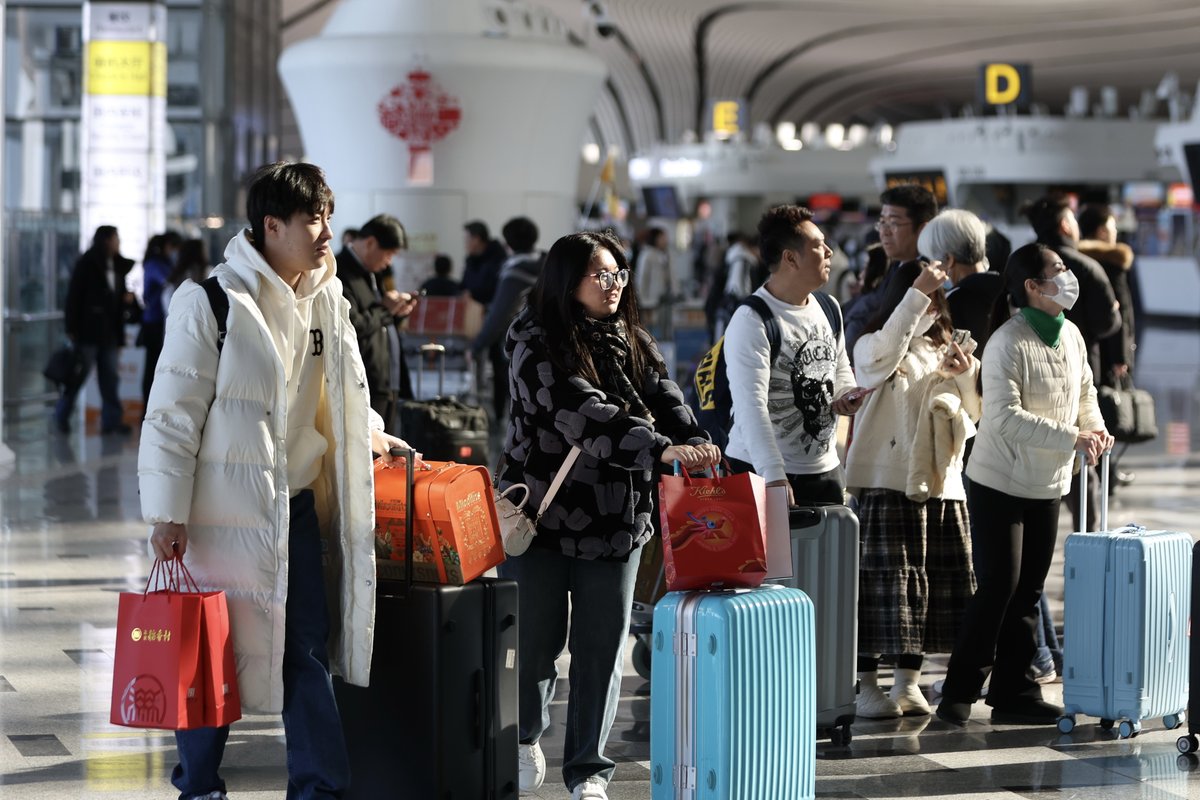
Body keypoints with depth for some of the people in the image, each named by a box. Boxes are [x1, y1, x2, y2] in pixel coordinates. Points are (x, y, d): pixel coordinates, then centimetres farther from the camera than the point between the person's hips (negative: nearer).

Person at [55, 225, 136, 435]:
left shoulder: (118, 266, 13)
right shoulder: (86, 264, -6)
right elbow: (74, 296, -10)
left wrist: (126, 297, 5)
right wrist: (72, 329, -14)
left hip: (110, 331, 6)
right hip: (88, 330, -6)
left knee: (110, 378, 4)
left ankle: (112, 420, 4)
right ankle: (61, 416, 13)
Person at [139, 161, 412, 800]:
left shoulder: (324, 300, 7)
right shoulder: (212, 302, -14)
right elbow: (174, 412, -12)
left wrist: (373, 436, 28)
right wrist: (167, 516, -14)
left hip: (296, 504, 6)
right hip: (225, 510, -6)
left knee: (307, 650, 8)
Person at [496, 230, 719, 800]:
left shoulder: (631, 343, 10)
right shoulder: (536, 344, -11)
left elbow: (665, 400, -2)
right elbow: (583, 414, -24)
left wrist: (695, 444, -23)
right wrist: (662, 450, -34)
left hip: (616, 519, 4)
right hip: (544, 513, -4)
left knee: (603, 646, 3)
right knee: (536, 641, 6)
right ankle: (525, 739, 32)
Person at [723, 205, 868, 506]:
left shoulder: (829, 309, 10)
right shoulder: (751, 322, -16)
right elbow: (751, 407, -24)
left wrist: (847, 395, 1)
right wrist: (775, 478, -33)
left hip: (824, 470, 7)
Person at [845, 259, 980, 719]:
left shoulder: (945, 349, 16)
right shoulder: (873, 347, 0)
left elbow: (975, 414, 17)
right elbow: (888, 349, -25)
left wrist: (967, 376, -2)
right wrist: (916, 291, -27)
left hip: (941, 483, 5)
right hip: (887, 481, -5)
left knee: (930, 583, 6)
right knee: (883, 578, -7)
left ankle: (908, 682, 15)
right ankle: (866, 685, -2)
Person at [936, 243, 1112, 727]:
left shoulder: (1071, 336, 5)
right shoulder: (1008, 344, -19)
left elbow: (1085, 392, 18)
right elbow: (1006, 418, -26)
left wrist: (1095, 427, -3)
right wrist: (1071, 438, -27)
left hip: (1048, 486, 7)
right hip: (1001, 483, -7)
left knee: (1028, 591, 10)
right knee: (999, 587, -8)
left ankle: (1014, 693, 18)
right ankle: (960, 693, 2)